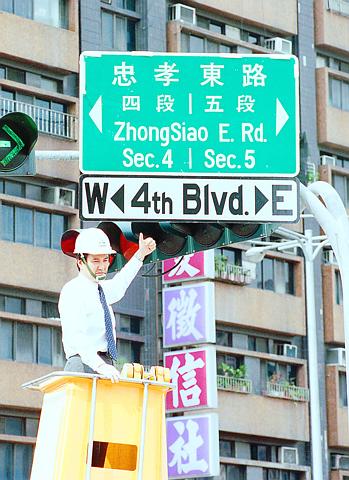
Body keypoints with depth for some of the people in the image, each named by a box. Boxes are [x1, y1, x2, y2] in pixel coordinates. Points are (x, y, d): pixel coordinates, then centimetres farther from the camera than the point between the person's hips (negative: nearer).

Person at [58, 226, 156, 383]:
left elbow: (117, 288, 47)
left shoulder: (101, 290, 22)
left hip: (106, 367, 8)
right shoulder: (72, 291, -7)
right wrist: (100, 365, -31)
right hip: (84, 365, -8)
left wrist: (140, 255, 50)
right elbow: (75, 335, -20)